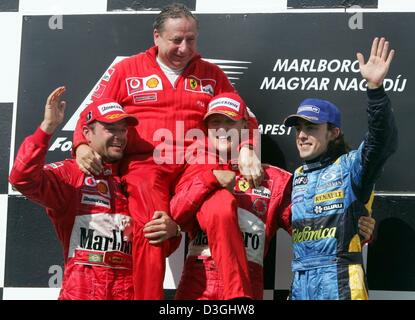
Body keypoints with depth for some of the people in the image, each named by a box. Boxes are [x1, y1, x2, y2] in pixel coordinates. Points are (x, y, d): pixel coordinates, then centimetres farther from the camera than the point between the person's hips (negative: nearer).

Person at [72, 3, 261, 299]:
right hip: (144, 163, -1)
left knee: (223, 211, -31)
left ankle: (239, 296, -30)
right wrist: (82, 145, -4)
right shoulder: (126, 71, 17)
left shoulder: (212, 75, 21)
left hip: (196, 164, 1)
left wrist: (246, 151, -3)